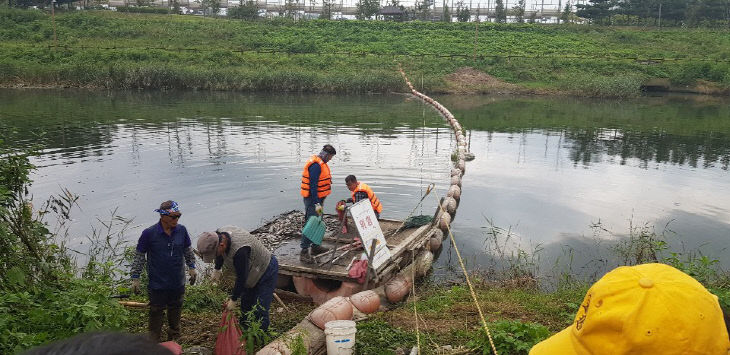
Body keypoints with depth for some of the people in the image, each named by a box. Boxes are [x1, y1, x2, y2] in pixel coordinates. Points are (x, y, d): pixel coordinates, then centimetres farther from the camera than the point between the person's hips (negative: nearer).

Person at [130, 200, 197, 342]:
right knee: (156, 313, 10)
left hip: (178, 283, 4)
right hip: (157, 284, -4)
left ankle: (174, 339, 43)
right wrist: (135, 278, -5)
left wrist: (192, 267, 13)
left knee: (175, 310, 22)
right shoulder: (149, 233, -17)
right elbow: (139, 257, -6)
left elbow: (188, 250, 11)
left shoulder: (181, 230, -6)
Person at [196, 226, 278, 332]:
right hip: (251, 271, 9)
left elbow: (241, 279, -28)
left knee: (259, 311, -9)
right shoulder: (218, 235, -16)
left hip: (266, 270, -9)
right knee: (245, 306, 16)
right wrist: (217, 269, 15)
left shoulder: (239, 250, -41)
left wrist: (233, 299, -17)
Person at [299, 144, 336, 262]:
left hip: (318, 198, 11)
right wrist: (317, 204, -25)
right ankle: (304, 251, -9)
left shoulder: (321, 163, 13)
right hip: (313, 199, -10)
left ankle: (315, 246, 28)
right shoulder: (315, 165, -20)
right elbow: (313, 186, -24)